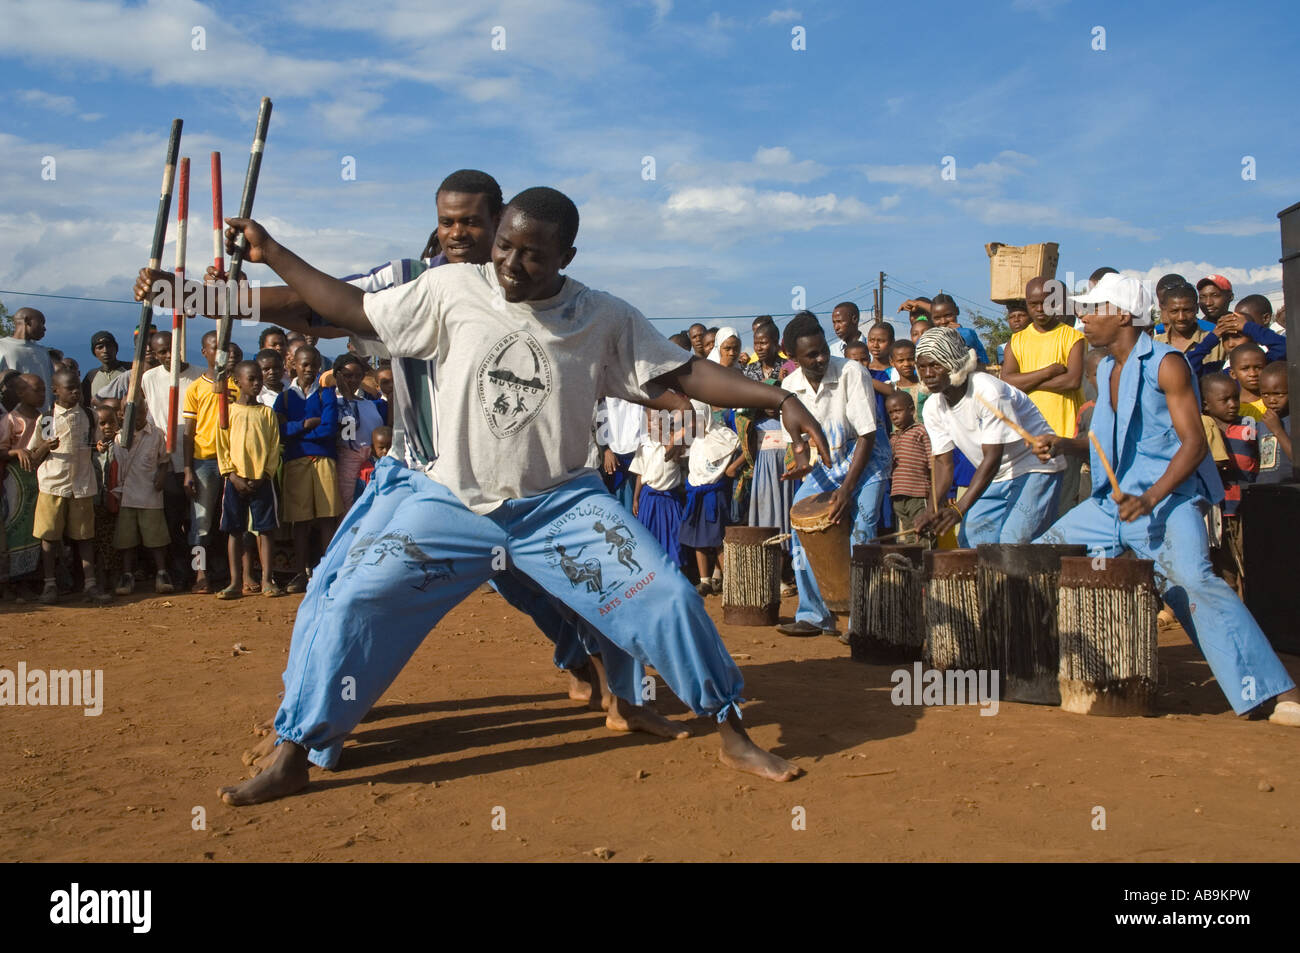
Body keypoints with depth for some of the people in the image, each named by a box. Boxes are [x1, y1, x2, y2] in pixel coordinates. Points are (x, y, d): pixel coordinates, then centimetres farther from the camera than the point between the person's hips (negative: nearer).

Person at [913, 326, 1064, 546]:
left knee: (1014, 541, -20)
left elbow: (992, 458, -30)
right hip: (996, 478, 7)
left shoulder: (988, 391, -27)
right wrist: (932, 511, -20)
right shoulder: (932, 408, -4)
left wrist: (959, 509, -39)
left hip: (1035, 468, -7)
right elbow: (943, 462, -3)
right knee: (969, 537, -1)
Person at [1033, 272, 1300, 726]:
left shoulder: (1166, 364, -10)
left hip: (1167, 499, -9)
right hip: (1110, 502, 9)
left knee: (1193, 578, -30)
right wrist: (1063, 445, 6)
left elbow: (1194, 442, -16)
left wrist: (1150, 499, -28)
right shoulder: (1104, 370, 14)